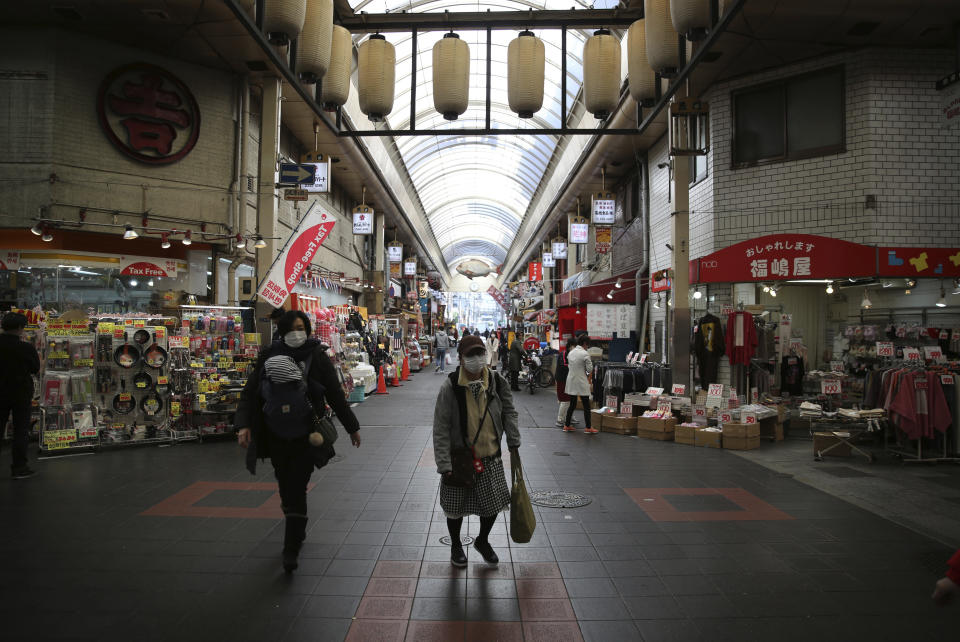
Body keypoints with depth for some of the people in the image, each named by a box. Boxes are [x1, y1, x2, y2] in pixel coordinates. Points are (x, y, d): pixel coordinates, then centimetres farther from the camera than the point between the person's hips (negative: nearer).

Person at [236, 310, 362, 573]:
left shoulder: (317, 356, -5)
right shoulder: (269, 356, 0)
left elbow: (335, 395, 1)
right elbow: (249, 393, 0)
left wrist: (352, 427, 6)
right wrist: (244, 425, -14)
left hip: (305, 437, -3)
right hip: (276, 436, 3)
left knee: (296, 490, -5)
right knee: (286, 489, 15)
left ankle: (291, 550, 3)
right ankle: (297, 532, 39)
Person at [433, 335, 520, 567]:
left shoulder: (497, 382, -7)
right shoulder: (450, 387, -18)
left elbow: (509, 412, 10)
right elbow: (440, 430, -16)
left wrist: (513, 442, 4)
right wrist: (445, 467, -18)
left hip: (491, 458, 3)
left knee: (493, 504, 14)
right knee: (455, 507, 14)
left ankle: (482, 541, 44)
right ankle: (455, 545, 42)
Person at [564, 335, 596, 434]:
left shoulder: (571, 352, 6)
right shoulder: (585, 354, -15)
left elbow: (569, 365, 10)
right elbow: (590, 369, -13)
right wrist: (589, 378, 10)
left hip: (571, 380, 7)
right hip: (581, 382, -7)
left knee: (572, 404, 15)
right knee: (586, 405, 3)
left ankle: (567, 425, 18)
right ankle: (588, 427, 7)